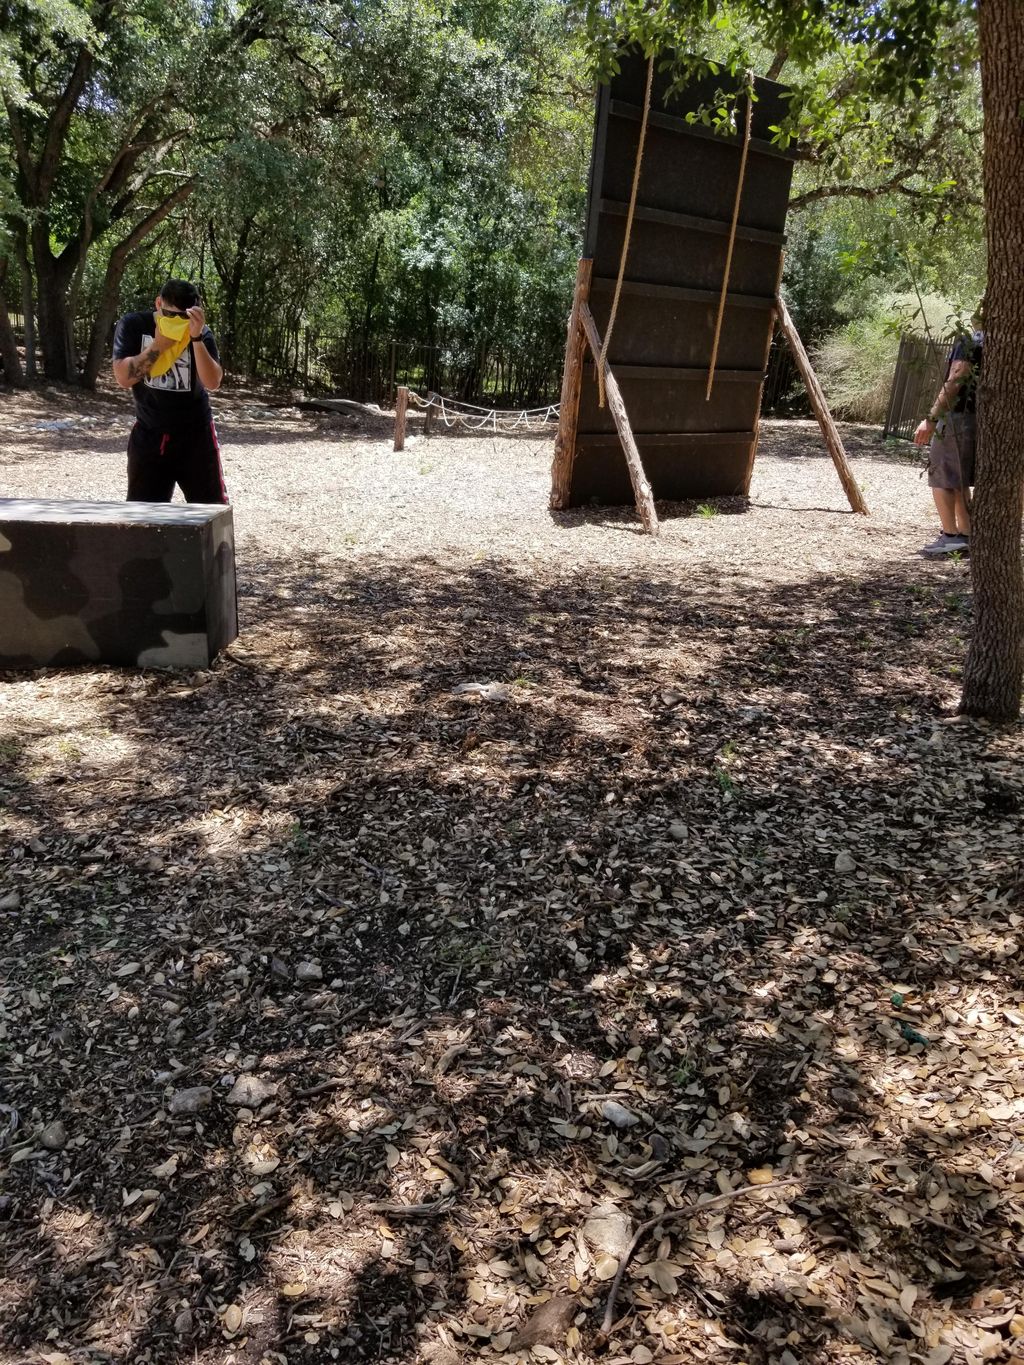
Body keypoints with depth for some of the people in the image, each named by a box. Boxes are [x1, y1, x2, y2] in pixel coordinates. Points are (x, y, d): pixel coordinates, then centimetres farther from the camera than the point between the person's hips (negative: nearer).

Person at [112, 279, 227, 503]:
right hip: (148, 435, 1)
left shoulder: (200, 334, -9)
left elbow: (213, 383, -22)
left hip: (195, 435, -1)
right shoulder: (133, 325, -6)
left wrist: (196, 338, -31)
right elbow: (124, 377, -16)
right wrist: (158, 344, -22)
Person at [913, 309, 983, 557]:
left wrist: (931, 419, -20)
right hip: (978, 419, 8)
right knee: (959, 481, 15)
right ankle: (965, 537, 16)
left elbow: (955, 382, -19)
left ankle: (950, 536, -7)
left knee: (941, 478, -3)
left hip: (957, 418, -8)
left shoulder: (971, 343, -12)